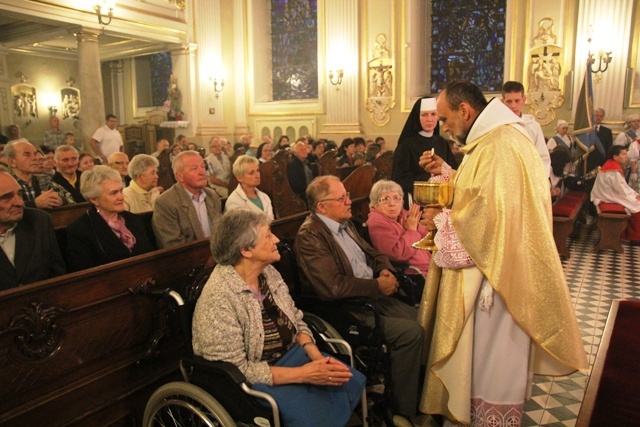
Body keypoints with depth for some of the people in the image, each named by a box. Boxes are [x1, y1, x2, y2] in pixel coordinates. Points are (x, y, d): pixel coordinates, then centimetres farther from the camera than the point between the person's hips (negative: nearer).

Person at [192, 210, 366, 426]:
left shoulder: (269, 273, -1)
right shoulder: (218, 299, -25)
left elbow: (296, 322, 7)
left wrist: (317, 357, -12)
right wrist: (302, 374, -25)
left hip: (291, 354, 7)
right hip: (252, 379, -7)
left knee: (353, 381, -11)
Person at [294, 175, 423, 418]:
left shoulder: (344, 223, 10)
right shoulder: (309, 236, -18)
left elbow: (372, 253, 20)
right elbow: (333, 287, -26)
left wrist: (385, 270, -2)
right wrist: (378, 286, -17)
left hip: (372, 296, 9)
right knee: (411, 332, -17)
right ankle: (404, 409, 1)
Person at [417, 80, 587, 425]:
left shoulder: (501, 147, -23)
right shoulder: (494, 138, 10)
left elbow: (487, 215, -30)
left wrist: (440, 219, -15)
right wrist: (445, 172, 6)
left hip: (497, 271, -10)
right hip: (488, 263, 10)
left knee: (492, 353, 7)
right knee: (484, 350, 23)